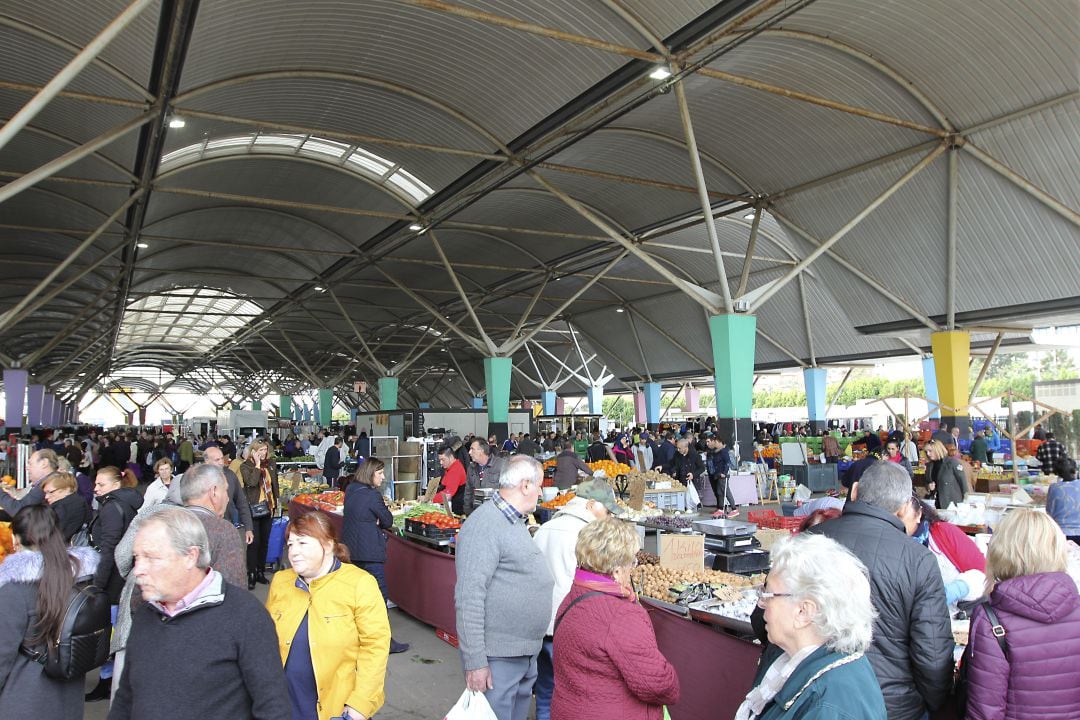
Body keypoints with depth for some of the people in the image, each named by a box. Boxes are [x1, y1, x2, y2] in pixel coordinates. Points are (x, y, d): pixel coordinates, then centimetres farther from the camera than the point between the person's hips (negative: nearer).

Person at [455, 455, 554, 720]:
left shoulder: (516, 522, 13)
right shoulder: (484, 524, -19)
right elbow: (469, 597, -23)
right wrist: (475, 662, -23)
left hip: (527, 656, 10)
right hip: (497, 658, -9)